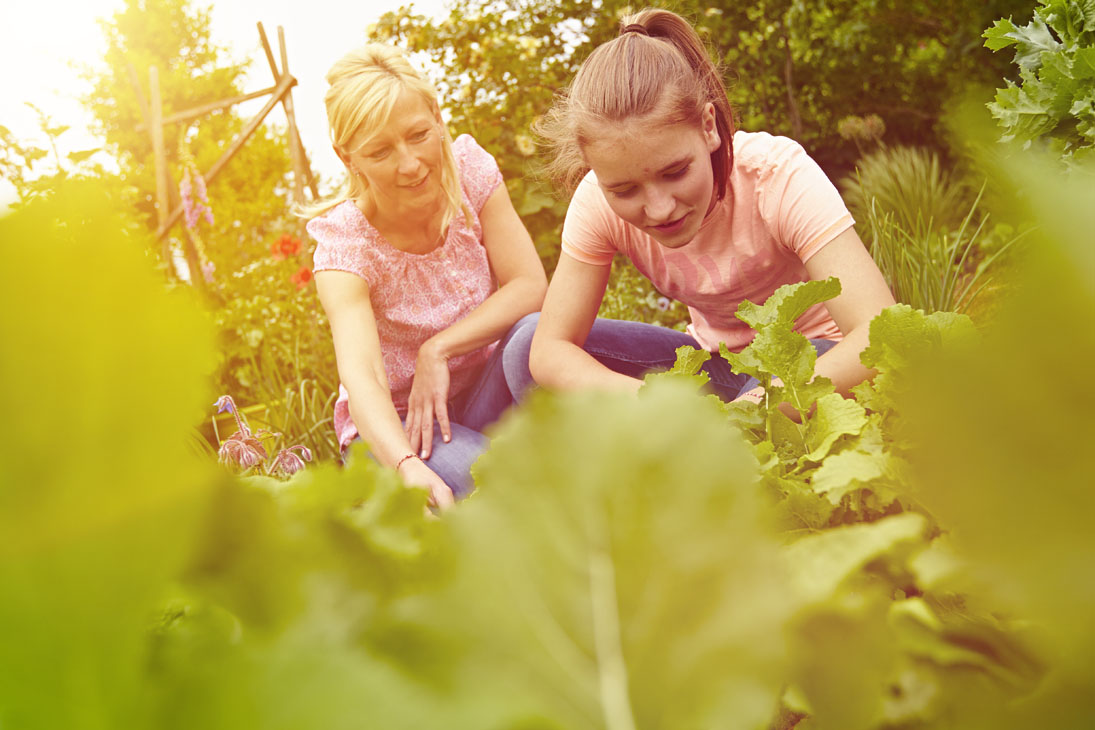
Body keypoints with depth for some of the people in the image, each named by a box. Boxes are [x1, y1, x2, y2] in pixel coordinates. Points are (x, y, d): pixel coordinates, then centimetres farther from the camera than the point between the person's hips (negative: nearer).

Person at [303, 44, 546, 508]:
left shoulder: (469, 169, -12)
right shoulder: (344, 242, -22)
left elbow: (530, 287, -16)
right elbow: (360, 376, -38)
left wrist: (438, 350, -26)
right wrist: (409, 469, -57)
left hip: (484, 396, 4)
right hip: (391, 422, -3)